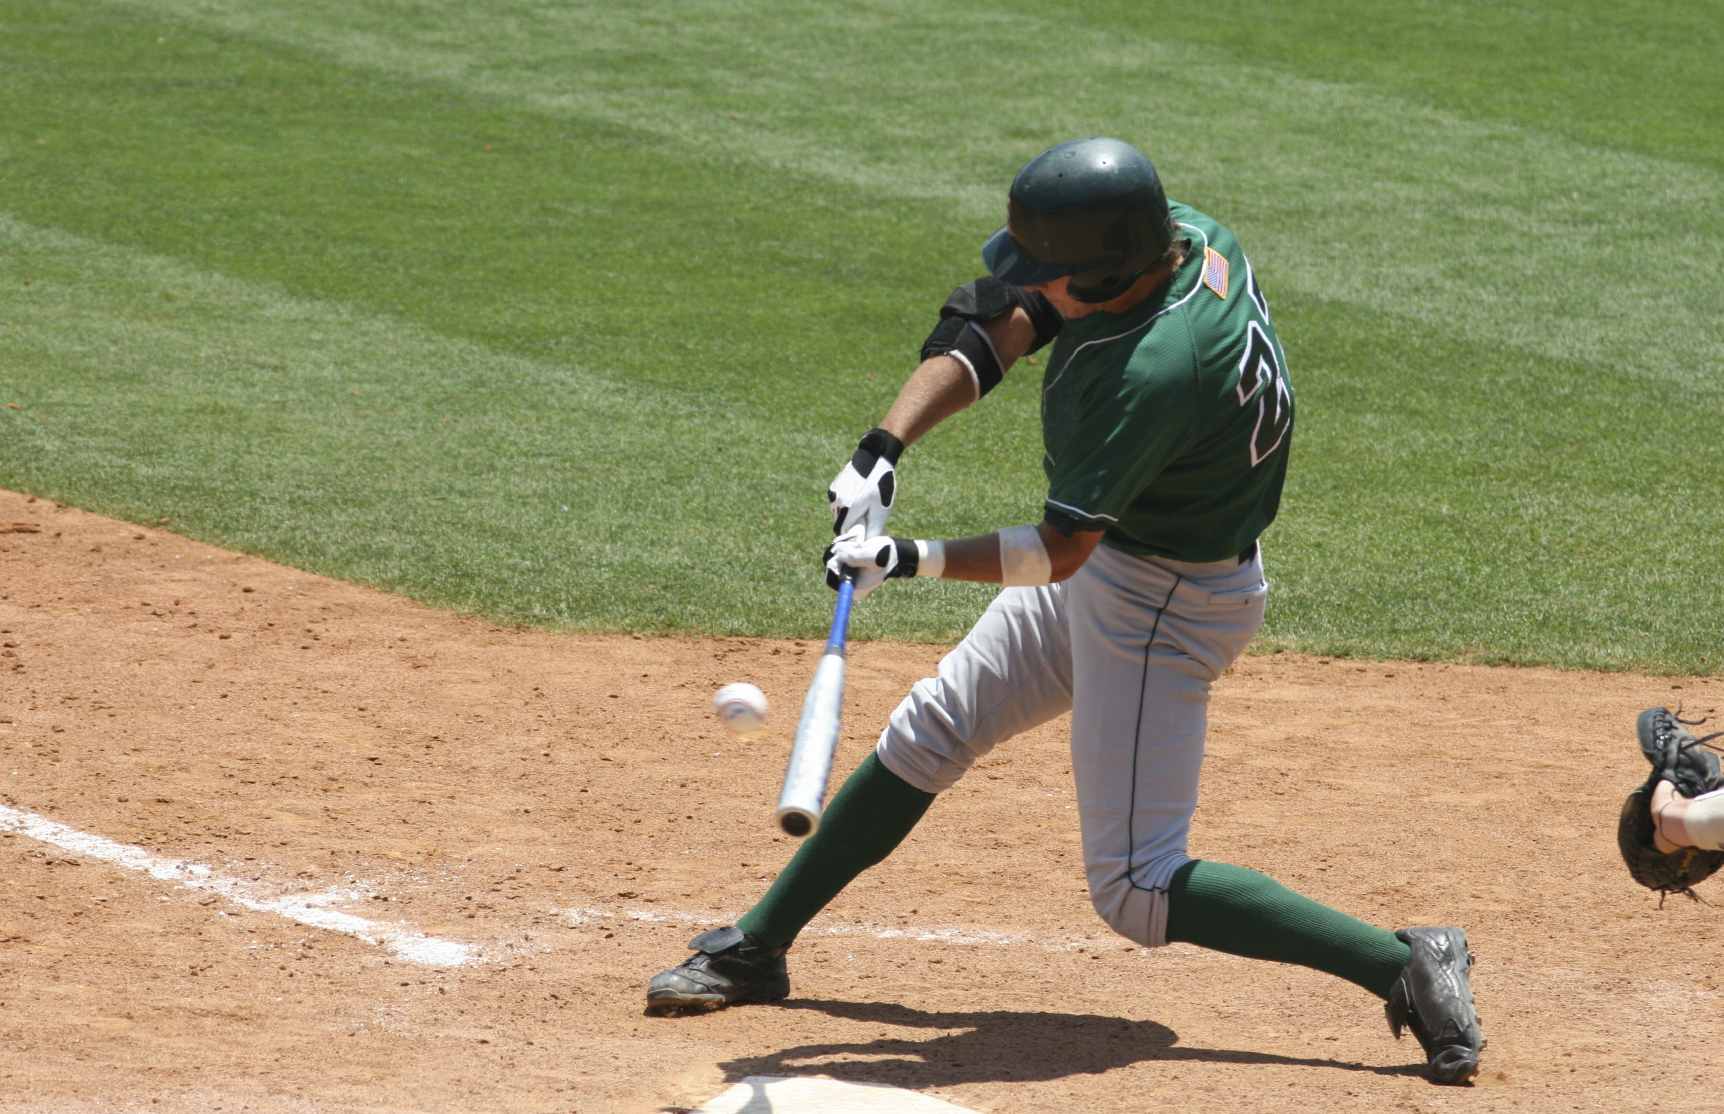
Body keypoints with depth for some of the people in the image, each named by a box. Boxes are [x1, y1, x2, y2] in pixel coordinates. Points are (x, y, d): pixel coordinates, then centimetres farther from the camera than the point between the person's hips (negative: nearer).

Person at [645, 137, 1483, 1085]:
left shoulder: (1152, 372, -36)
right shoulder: (1171, 236, -12)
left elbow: (1057, 552, -29)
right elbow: (989, 336, -8)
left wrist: (911, 562, -30)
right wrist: (883, 450, -18)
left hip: (1165, 605, -9)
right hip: (1107, 556, 9)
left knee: (1135, 891, -6)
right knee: (930, 731, 16)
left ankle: (1406, 966, -4)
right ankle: (756, 947, 29)